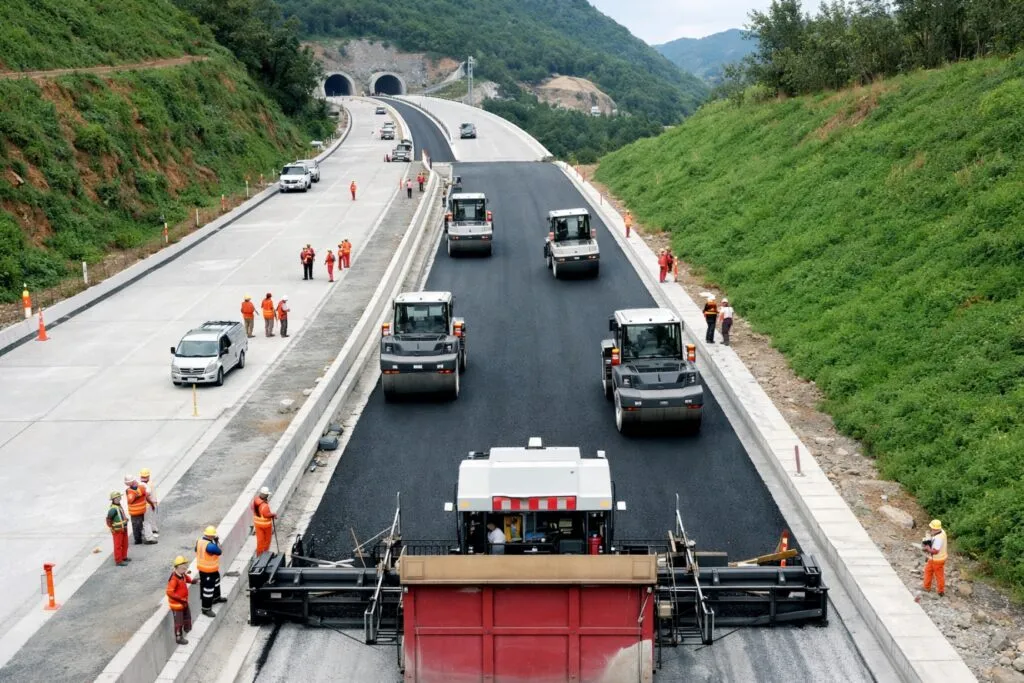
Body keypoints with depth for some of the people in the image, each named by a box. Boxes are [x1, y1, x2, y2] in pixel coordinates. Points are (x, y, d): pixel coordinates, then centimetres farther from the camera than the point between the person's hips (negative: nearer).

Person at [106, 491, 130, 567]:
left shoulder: (119, 506, 5)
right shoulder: (113, 509, -22)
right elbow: (108, 520, -22)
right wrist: (112, 528, -18)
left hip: (123, 529, 9)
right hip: (117, 530, -9)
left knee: (125, 544, 19)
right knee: (118, 545, -1)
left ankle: (124, 557, 34)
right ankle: (118, 561, 6)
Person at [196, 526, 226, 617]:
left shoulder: (199, 541, -6)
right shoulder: (210, 546, -31)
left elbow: (196, 550, 12)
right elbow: (219, 552, -19)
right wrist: (217, 541, -9)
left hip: (202, 568, 10)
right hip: (209, 570, -10)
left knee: (216, 581, 30)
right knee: (208, 588, 0)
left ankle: (216, 598, 50)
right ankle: (206, 608, 7)